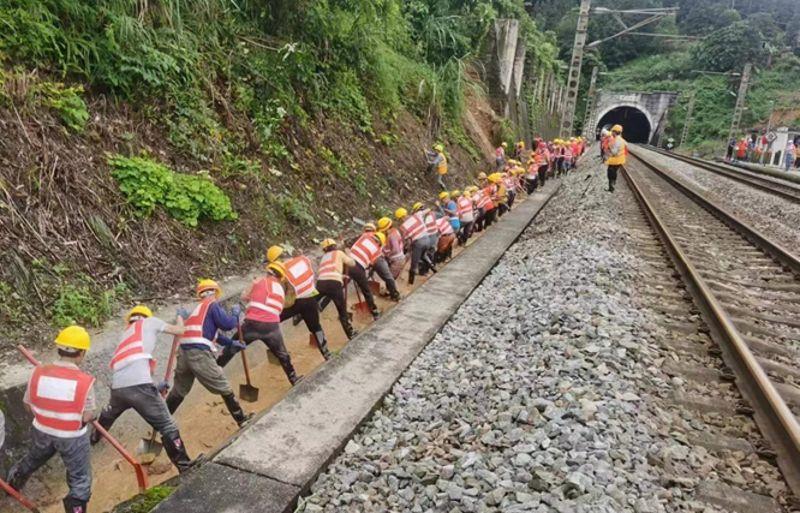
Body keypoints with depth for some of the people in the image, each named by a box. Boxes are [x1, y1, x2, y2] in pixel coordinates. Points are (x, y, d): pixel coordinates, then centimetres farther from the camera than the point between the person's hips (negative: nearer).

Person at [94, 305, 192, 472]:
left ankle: (95, 437, 65)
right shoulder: (149, 321, 14)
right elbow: (179, 331, 15)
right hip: (138, 385, -7)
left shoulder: (126, 333, 31)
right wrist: (180, 319, 37)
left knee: (109, 413, 41)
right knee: (167, 426, 0)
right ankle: (185, 466, 3)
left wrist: (155, 388, 32)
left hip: (117, 387, 7)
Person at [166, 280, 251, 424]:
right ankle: (241, 419, 15)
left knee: (178, 391, 22)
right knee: (224, 388, 5)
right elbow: (227, 324, -6)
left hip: (183, 352, 8)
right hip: (199, 353, -8)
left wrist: (231, 343, 33)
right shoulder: (213, 304, 3)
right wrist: (235, 314, 13)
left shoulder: (198, 308, 28)